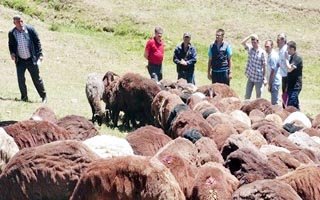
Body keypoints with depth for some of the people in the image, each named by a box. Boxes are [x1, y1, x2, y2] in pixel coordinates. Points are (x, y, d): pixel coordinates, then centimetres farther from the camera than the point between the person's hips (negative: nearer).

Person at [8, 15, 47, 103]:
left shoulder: (30, 29, -5)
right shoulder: (12, 33, -1)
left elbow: (37, 42, 0)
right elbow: (11, 45, 11)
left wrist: (40, 54, -4)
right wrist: (12, 53, -8)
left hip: (31, 59, -2)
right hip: (20, 60, 2)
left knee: (36, 78, 4)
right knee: (20, 79, 1)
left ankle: (44, 96, 16)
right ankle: (24, 97, 16)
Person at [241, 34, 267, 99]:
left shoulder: (262, 52, -10)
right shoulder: (250, 49, 3)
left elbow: (264, 66, -8)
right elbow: (242, 43, -10)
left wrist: (265, 78, -10)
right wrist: (250, 36, -14)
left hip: (259, 78, -4)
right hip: (250, 77, 4)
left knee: (258, 96, 7)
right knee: (247, 95, 10)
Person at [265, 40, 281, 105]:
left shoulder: (273, 56, -18)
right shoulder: (270, 55, 12)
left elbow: (273, 72, -19)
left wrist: (269, 84, -17)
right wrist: (269, 82, 16)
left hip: (274, 82, -10)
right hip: (274, 82, 10)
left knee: (274, 102, -6)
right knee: (274, 101, 15)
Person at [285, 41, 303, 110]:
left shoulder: (297, 58, -14)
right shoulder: (292, 57, 14)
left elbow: (289, 69, -24)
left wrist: (286, 59, -13)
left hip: (295, 86, -10)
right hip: (292, 86, 10)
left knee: (291, 106, -14)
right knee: (295, 106, 14)